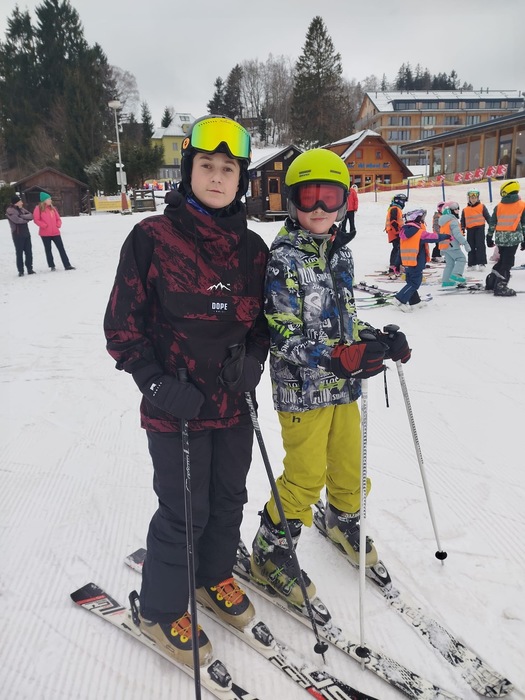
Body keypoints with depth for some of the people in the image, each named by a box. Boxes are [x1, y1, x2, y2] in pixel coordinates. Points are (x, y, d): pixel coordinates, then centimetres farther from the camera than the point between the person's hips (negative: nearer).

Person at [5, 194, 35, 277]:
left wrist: (22, 216, -14)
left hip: (26, 233, 6)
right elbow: (16, 219, -20)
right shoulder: (10, 210, -6)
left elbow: (31, 216, 2)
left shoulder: (21, 209, 14)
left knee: (29, 252, 5)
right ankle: (20, 271, 1)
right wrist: (26, 219, -5)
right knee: (19, 253, -4)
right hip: (17, 234, -6)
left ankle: (30, 269, 13)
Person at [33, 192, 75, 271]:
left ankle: (67, 265, -1)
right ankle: (52, 266, 14)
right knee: (48, 250, 6)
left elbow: (58, 218, 16)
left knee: (61, 248, -1)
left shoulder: (52, 208, 11)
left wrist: (58, 225, -1)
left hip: (55, 232, 3)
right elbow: (36, 219, -7)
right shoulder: (39, 208, -3)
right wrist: (44, 225, -13)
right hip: (45, 233, -3)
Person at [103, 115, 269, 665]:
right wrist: (154, 382, -17)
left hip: (234, 402, 5)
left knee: (229, 498, 19)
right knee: (184, 512, 6)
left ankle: (213, 577, 46)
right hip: (176, 407, -5)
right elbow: (122, 322, -7)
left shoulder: (252, 247, 5)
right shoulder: (153, 237, -10)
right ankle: (161, 611, 32)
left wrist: (253, 359, -5)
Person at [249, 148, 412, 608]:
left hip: (343, 382, 7)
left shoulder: (341, 252, 7)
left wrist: (378, 342, 3)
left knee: (350, 461, 19)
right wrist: (335, 358, -31)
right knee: (306, 475, 2)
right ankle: (271, 552, 24)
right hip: (302, 386, -7)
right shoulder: (284, 259, -16)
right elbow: (281, 333, -22)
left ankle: (344, 520, 49)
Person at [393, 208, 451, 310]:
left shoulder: (405, 232, 9)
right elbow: (433, 237, -10)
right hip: (417, 263, -8)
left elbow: (400, 249, 12)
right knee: (415, 283, -3)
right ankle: (400, 300, -10)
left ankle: (415, 301, 23)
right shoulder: (420, 233, -15)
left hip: (406, 262, 9)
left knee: (411, 282, 15)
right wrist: (446, 236, 7)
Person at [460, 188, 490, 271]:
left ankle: (481, 263, -9)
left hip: (480, 229, -3)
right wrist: (462, 230, 7)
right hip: (470, 230, 4)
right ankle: (472, 264, 15)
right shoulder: (465, 210, 11)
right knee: (471, 247, 8)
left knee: (480, 246, -9)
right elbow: (462, 221, 16)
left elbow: (488, 217, 4)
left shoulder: (482, 207, 4)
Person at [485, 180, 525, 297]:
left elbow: (492, 224, 7)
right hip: (513, 238, -4)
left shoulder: (498, 206, 6)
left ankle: (491, 282, 22)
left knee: (502, 260, 20)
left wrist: (489, 238, 17)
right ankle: (500, 287, -5)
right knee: (508, 263, -2)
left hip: (500, 238, 4)